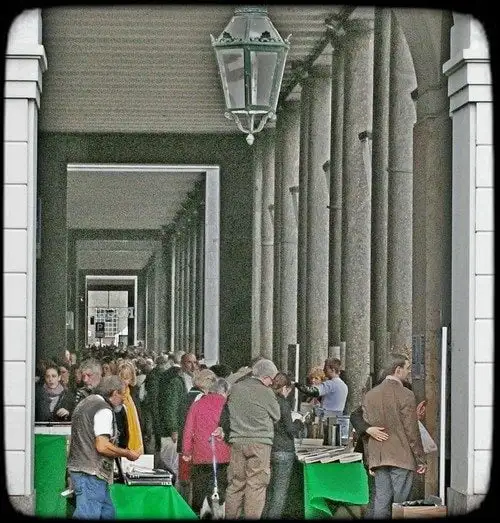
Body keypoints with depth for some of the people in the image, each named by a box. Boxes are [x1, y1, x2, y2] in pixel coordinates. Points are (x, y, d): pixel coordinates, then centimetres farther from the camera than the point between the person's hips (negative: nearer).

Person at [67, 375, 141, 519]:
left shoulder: (86, 402, 17)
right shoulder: (104, 410, -14)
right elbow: (102, 446, -22)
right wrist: (127, 453, -9)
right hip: (91, 474, -10)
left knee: (108, 513, 15)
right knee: (87, 515, -12)